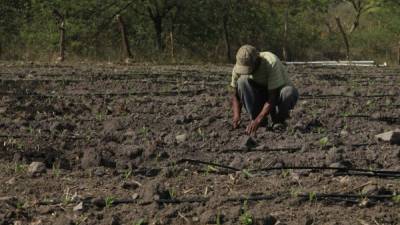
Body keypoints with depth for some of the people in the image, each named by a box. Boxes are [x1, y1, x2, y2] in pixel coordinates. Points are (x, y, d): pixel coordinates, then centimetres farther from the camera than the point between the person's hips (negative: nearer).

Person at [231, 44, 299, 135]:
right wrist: (236, 115, -25)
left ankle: (278, 120, -8)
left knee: (289, 92, -38)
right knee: (242, 81, -26)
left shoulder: (271, 63, -33)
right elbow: (236, 94, -7)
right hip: (261, 94, 3)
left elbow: (273, 97, -33)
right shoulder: (239, 66, -18)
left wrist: (258, 120, -39)